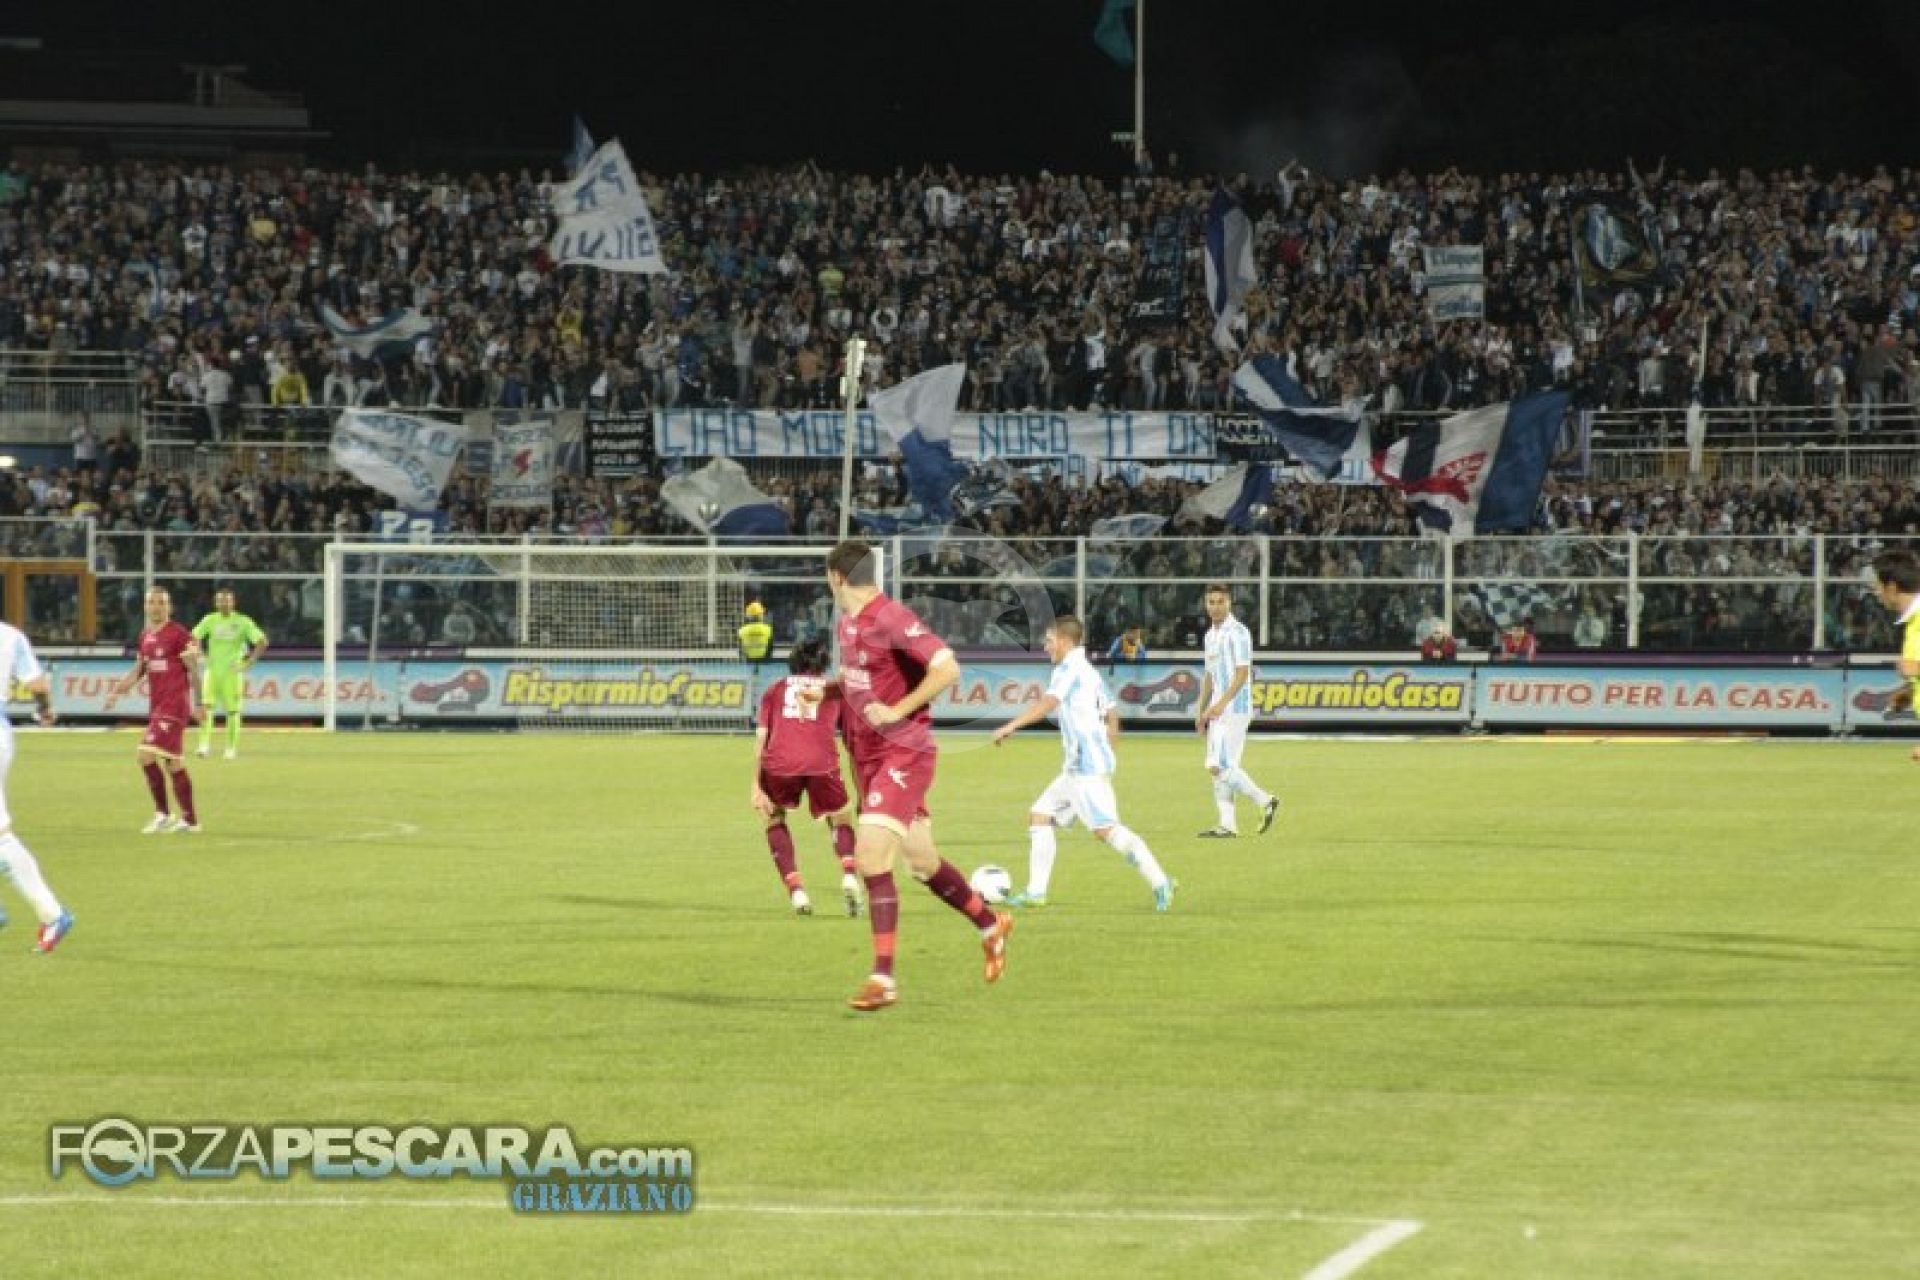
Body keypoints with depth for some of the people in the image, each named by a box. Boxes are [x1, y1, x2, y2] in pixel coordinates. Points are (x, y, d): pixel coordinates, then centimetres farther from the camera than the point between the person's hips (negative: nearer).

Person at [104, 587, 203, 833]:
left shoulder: (179, 635, -9)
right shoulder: (145, 637, 15)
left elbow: (194, 670, -8)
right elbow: (139, 670, 24)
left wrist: (198, 704, -9)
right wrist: (117, 691, 12)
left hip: (173, 706, -8)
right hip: (156, 707, 8)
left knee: (147, 754, -17)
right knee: (174, 764, 10)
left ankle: (162, 815, -9)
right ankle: (190, 820, 16)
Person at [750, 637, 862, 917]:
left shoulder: (776, 689, 25)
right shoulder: (834, 690, 25)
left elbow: (761, 736, 13)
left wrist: (756, 786, 11)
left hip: (779, 763, 0)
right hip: (822, 764, 0)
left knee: (774, 818, 27)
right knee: (841, 819, 23)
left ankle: (795, 889, 10)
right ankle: (849, 875, -6)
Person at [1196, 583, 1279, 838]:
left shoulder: (1237, 633, -11)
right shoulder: (1211, 635, 17)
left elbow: (1242, 673, -18)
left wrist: (1221, 703, -26)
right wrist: (1202, 712, 19)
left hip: (1235, 709, -9)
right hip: (1217, 711, 9)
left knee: (1220, 766, -14)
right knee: (1217, 767, 5)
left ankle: (1264, 800, -3)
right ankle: (1227, 824, 6)